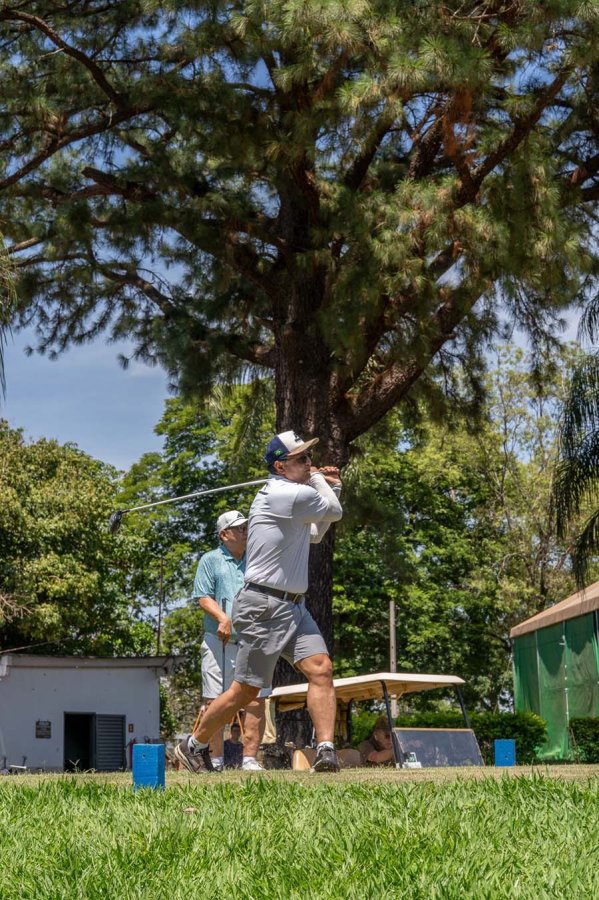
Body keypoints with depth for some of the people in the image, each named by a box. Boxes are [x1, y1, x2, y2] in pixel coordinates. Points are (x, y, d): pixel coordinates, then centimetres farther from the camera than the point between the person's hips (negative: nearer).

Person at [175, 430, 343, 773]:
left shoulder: (288, 495, 16)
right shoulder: (290, 494, -16)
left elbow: (315, 534, 29)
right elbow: (334, 512, -3)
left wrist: (330, 488, 23)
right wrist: (319, 481, 13)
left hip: (294, 606, 10)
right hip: (265, 606, -9)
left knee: (321, 668, -11)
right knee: (247, 689, -1)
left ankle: (326, 748, -18)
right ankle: (195, 744, 17)